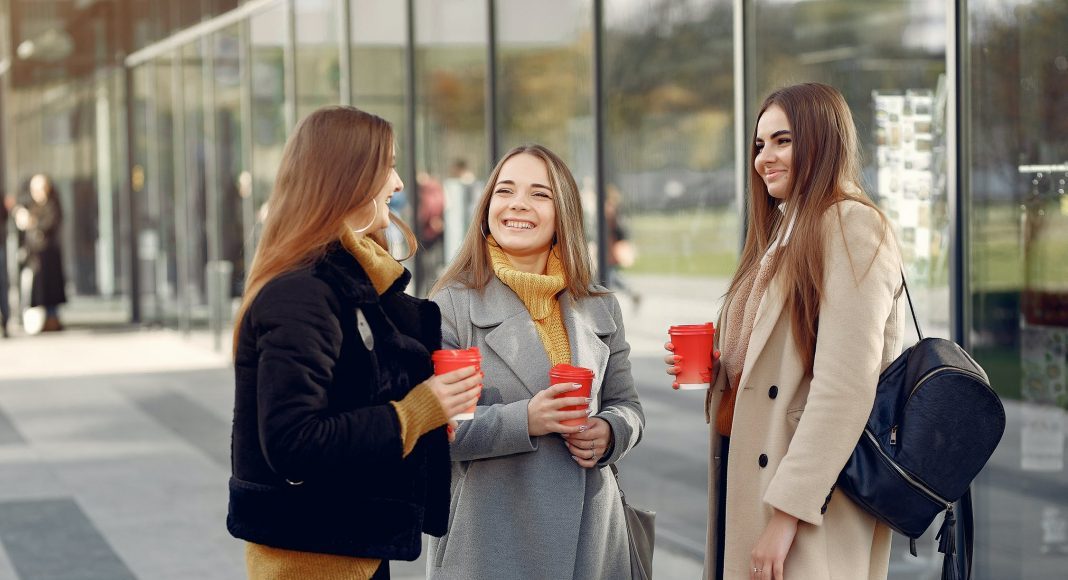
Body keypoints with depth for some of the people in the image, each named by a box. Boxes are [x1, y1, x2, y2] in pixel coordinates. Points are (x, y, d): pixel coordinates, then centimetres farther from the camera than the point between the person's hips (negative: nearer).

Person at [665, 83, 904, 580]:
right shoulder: (782, 234, 18)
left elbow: (846, 384, -19)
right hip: (745, 476, 8)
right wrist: (710, 368, 2)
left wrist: (788, 511, -22)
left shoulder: (852, 227, -10)